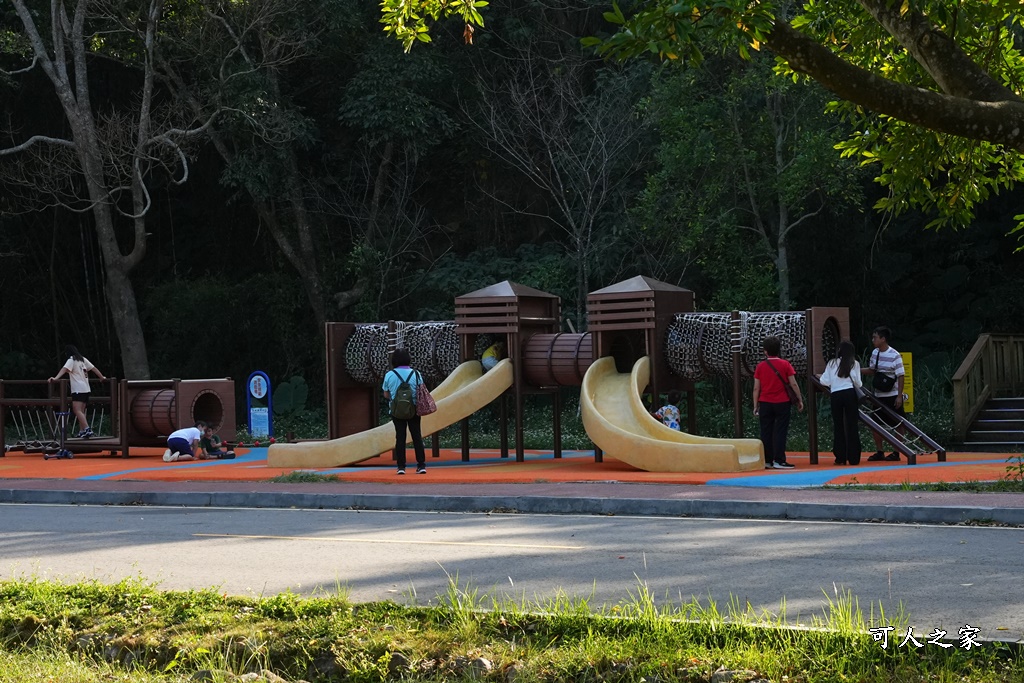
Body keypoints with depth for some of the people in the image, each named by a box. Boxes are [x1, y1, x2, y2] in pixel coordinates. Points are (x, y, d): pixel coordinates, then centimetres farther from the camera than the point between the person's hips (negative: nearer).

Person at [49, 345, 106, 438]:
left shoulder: (71, 360, -4)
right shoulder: (83, 359, 18)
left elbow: (64, 369, -21)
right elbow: (94, 368, 22)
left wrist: (55, 378, -34)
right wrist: (102, 377, 34)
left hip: (78, 389, -8)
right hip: (86, 389, 8)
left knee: (77, 410, -16)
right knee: (81, 411, 15)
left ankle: (87, 430, -30)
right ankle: (82, 432, 16)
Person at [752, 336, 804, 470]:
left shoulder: (760, 366, 1)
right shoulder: (785, 364, -2)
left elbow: (756, 388, 1)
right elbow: (793, 384, -4)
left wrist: (755, 406, 6)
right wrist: (800, 400, 6)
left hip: (765, 403, 2)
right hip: (782, 403, -2)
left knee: (766, 433, 6)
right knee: (780, 432, -1)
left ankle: (767, 461, 7)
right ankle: (779, 461, -6)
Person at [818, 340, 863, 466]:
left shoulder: (832, 363, 6)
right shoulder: (854, 364, 4)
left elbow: (825, 382, 6)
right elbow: (857, 383, 5)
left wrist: (819, 377, 27)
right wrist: (860, 385, 28)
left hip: (835, 395, 1)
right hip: (850, 394, -1)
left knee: (838, 426, 8)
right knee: (852, 426, 4)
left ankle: (840, 458, 7)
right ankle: (853, 458, 2)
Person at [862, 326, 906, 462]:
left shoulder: (894, 356, -14)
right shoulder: (875, 353, 6)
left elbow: (900, 377, -13)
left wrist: (899, 396, -17)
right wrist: (858, 369, 1)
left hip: (892, 396, -7)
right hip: (878, 396, 7)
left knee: (897, 425, 3)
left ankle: (896, 453, 10)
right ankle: (879, 452, 17)